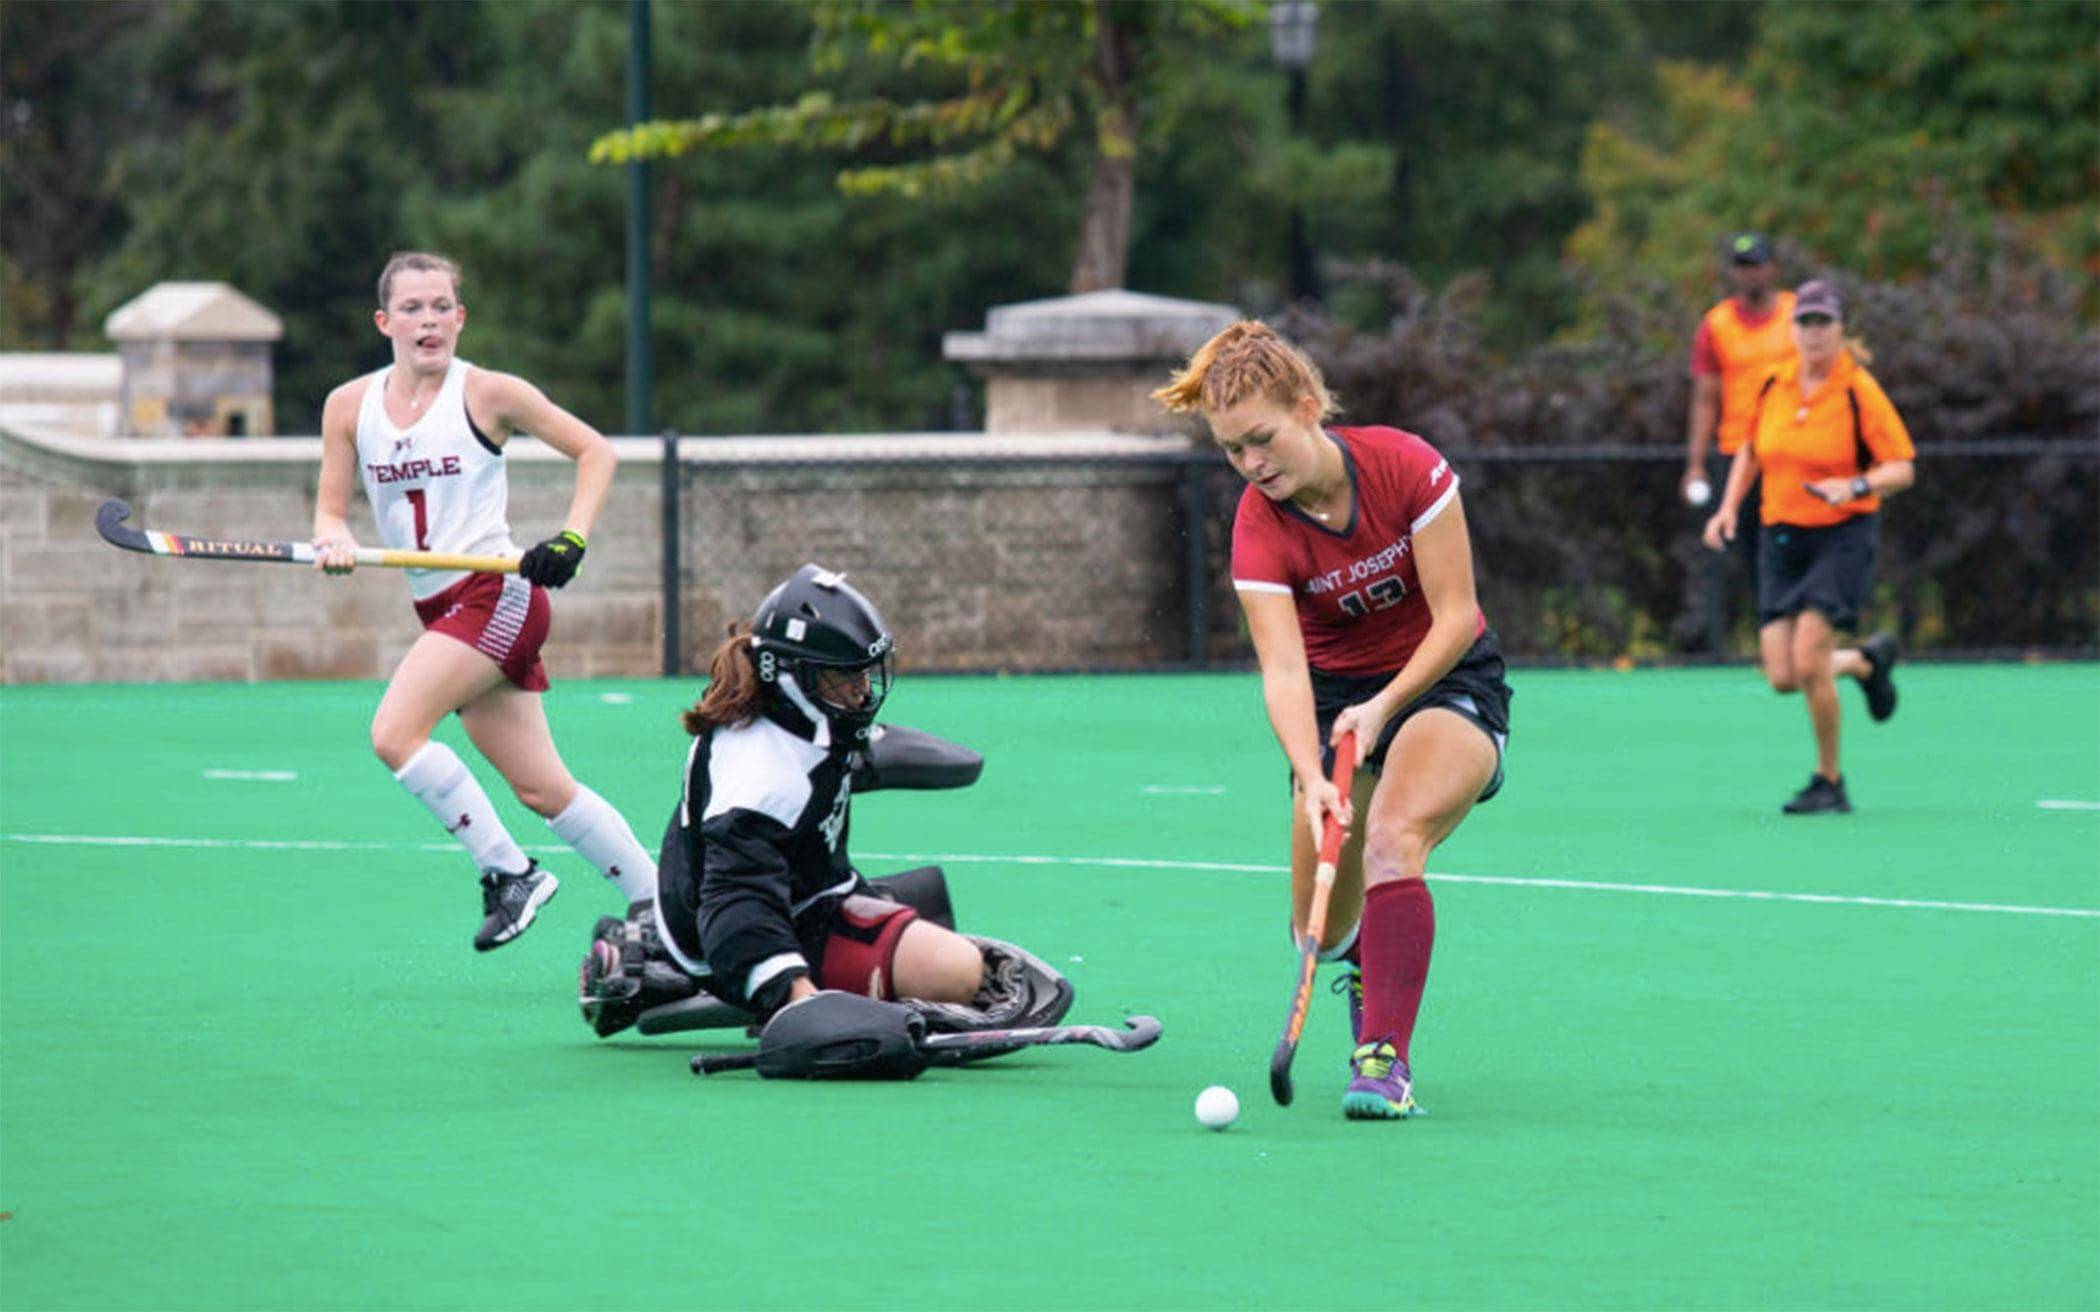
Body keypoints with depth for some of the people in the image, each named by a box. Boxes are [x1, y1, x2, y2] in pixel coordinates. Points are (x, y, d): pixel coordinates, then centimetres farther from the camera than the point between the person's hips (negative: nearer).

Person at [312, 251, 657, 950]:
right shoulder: (350, 406, 7)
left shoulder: (488, 394, -6)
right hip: (438, 606, 6)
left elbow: (595, 450, 0)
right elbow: (330, 511, 9)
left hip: (497, 593, -6)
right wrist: (333, 539, -14)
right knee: (542, 789, 6)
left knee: (395, 732, -22)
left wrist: (572, 538, -13)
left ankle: (508, 872, -10)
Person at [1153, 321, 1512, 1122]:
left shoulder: (1405, 467, -21)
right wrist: (1312, 779, -44)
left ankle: (1386, 1060, -34)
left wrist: (1382, 708, -29)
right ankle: (1364, 968, 39)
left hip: (1446, 679, -2)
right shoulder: (1259, 530, -18)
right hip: (1336, 695, 3)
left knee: (1391, 837, -31)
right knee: (1323, 928, 0)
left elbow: (1456, 618, -18)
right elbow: (1283, 670, -28)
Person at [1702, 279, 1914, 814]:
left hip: (1842, 535, -5)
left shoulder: (1859, 390, -10)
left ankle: (1829, 783, 2)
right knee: (1783, 678, -4)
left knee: (1809, 663, -17)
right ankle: (1868, 660, 29)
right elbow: (1750, 449, 20)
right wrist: (1729, 507, 8)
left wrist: (1856, 486, -27)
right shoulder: (1774, 384, 4)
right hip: (1781, 537, 5)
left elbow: (1901, 468, -10)